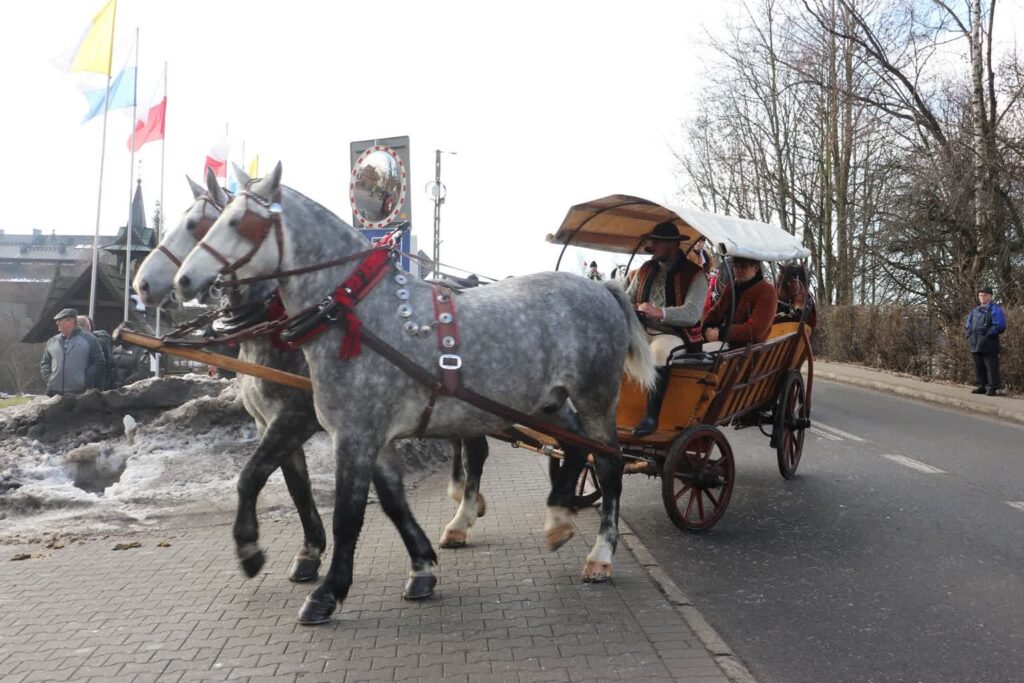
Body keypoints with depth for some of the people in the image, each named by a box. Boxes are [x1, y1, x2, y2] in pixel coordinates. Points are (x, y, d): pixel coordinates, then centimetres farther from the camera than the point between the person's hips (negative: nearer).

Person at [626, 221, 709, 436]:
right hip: (641, 330, 6)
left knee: (660, 348, -40)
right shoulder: (645, 269, 17)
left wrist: (660, 313, -29)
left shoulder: (694, 275, -3)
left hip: (674, 334, -6)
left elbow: (692, 314, -16)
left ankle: (652, 416, -34)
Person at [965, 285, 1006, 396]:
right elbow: (968, 325, 25)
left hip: (988, 344, -7)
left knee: (990, 366, -5)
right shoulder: (974, 310, 18)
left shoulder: (994, 309, -3)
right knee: (978, 366, 11)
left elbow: (999, 325, -13)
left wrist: (987, 334, -17)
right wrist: (969, 334, 7)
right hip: (975, 344, 7)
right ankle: (980, 386, 18)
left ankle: (992, 387, -2)